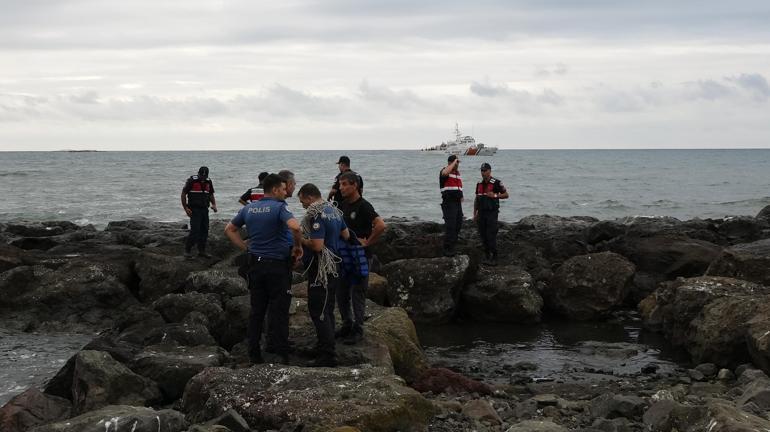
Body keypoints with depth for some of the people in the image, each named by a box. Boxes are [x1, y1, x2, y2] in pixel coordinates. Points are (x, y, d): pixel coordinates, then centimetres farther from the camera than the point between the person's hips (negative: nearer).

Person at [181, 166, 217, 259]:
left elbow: (211, 195, 20)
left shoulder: (209, 182, 8)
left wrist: (214, 204, 2)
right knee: (195, 230, -13)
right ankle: (187, 250, -4)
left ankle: (202, 251, 16)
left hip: (204, 210, 6)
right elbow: (183, 194, -5)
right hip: (194, 209, -6)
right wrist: (186, 208, -11)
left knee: (204, 230, 6)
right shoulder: (191, 181, -9)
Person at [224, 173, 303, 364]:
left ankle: (254, 354, 15)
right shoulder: (279, 207, -12)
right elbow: (295, 227, -29)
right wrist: (298, 246, -12)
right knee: (279, 311, 0)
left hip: (255, 264, 6)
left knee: (256, 309, 13)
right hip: (277, 265, -6)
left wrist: (246, 248, 13)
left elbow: (229, 230, 15)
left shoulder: (248, 208, 8)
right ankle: (280, 354, 2)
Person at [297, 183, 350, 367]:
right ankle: (327, 346, 28)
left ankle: (328, 356, -9)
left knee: (318, 311, -7)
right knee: (328, 309, 19)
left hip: (322, 268, -10)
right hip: (335, 266, 10)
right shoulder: (334, 210, 10)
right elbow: (346, 235, 19)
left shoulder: (317, 215, -20)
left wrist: (301, 240, -11)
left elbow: (317, 246, -26)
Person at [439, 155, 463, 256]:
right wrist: (454, 162, -22)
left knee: (458, 224, 11)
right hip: (448, 202, -8)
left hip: (457, 202, 8)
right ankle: (447, 249, -10)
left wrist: (461, 196, 16)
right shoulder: (444, 170, -8)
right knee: (450, 225, -13)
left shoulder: (458, 172, 17)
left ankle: (452, 246, 21)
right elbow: (445, 173, -35)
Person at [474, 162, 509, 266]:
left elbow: (506, 195, -2)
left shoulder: (496, 183, -6)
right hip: (481, 213, 6)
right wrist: (475, 213, 14)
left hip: (492, 213, -6)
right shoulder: (479, 184, 12)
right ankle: (487, 256, 16)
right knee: (483, 236, 6)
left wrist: (495, 195, -17)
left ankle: (494, 258, -5)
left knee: (491, 236, -10)